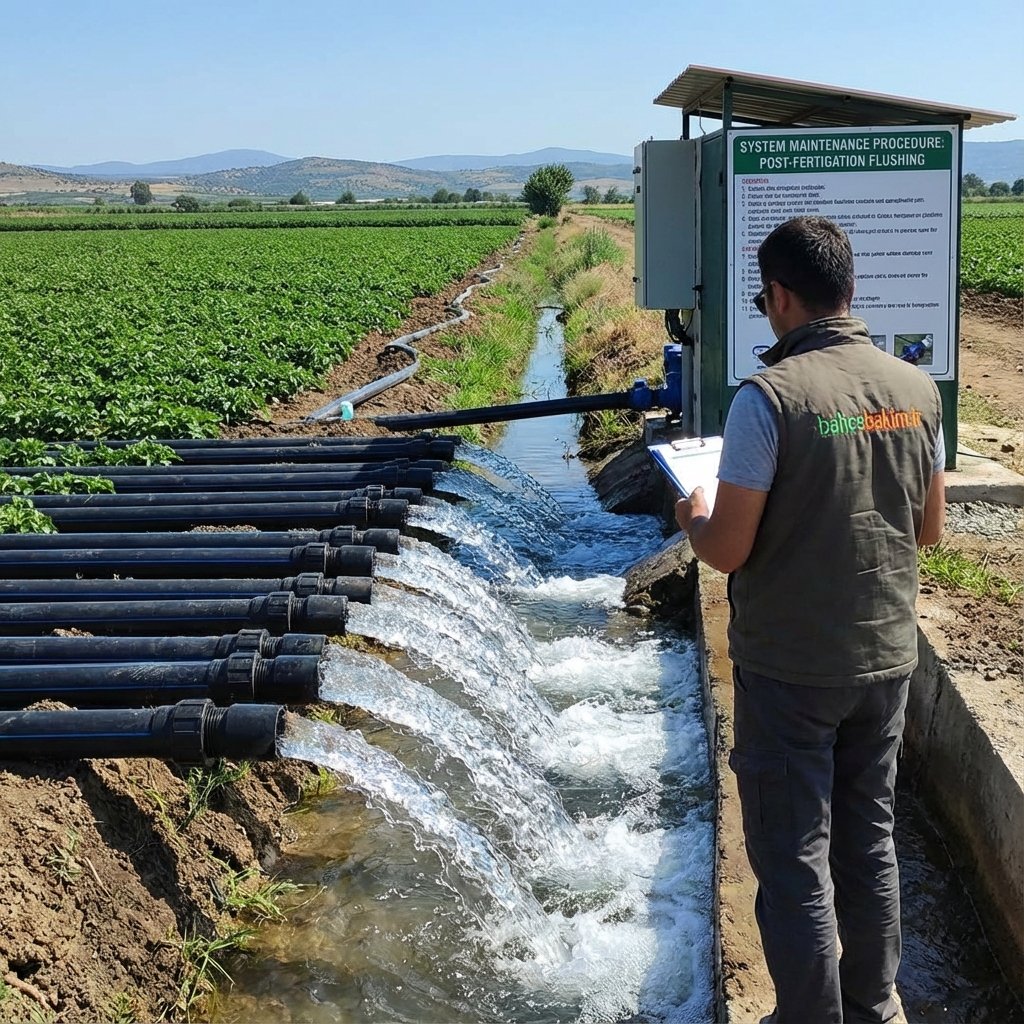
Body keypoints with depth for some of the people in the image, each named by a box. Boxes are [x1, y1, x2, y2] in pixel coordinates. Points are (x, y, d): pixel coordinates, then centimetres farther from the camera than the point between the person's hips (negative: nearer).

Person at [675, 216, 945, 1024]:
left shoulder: (770, 396, -20)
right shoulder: (917, 389, -2)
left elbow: (728, 552, -18)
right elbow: (930, 527, 8)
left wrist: (693, 518, 3)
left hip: (790, 667, -6)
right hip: (888, 654, 6)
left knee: (794, 854, 8)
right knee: (870, 837, 21)